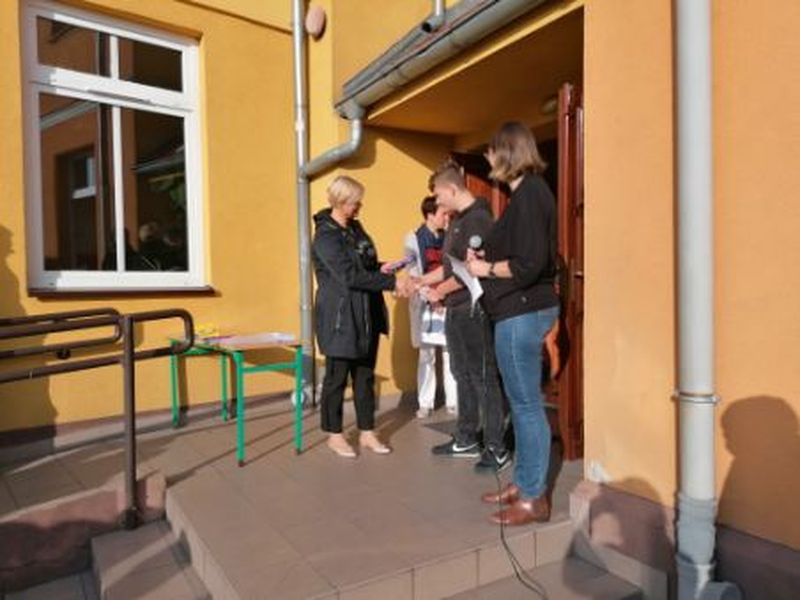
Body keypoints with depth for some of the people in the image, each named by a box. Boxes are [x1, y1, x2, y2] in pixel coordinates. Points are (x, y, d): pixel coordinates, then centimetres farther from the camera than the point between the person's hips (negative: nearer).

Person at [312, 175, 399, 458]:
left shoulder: (355, 227, 12)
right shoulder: (325, 236, -14)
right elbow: (351, 276, -22)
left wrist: (382, 268, -2)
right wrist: (392, 282, -23)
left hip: (366, 316, 8)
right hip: (339, 318, -8)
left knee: (365, 376, 12)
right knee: (337, 377, 5)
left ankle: (367, 432, 24)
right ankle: (334, 434, 20)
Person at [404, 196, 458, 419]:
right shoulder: (413, 238, 0)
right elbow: (413, 271, -7)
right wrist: (430, 297, -15)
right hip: (425, 304, -2)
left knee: (451, 353, 5)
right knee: (427, 355, 4)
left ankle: (453, 401, 16)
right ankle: (425, 403, 14)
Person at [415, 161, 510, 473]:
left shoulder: (478, 219, -14)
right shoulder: (457, 220, 14)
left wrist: (440, 291, -8)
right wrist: (420, 281, 15)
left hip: (473, 310, -9)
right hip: (456, 310, 9)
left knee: (484, 379, -2)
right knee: (463, 375, 16)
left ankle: (497, 449, 8)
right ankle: (466, 440, 28)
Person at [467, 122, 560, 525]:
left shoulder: (529, 193, -14)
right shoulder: (529, 191, 16)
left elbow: (528, 264, -22)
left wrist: (487, 269, -8)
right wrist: (484, 262, 10)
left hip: (522, 312, -10)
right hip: (522, 309, 10)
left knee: (526, 404, -2)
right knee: (522, 402, 16)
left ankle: (534, 498, 10)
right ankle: (522, 483, 28)